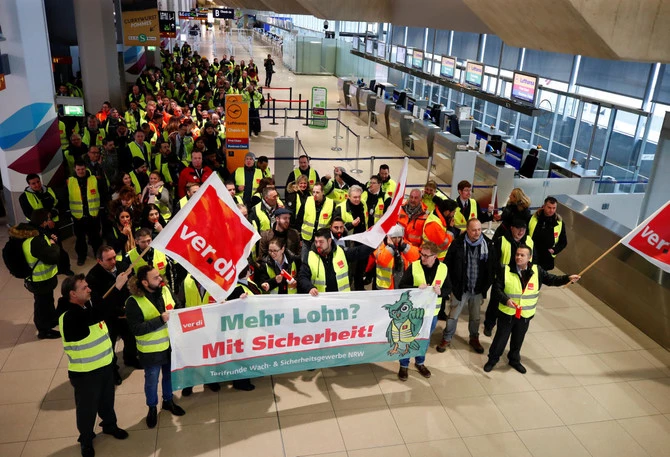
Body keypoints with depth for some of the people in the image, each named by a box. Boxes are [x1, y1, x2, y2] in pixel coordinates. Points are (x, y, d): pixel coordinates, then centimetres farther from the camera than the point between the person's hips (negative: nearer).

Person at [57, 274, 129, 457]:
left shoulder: (89, 306, -4)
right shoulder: (70, 317, -30)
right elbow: (96, 315, -39)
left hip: (104, 364, 7)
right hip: (85, 372, -7)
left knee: (107, 399, 26)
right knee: (87, 407, 14)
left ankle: (110, 425, 50)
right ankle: (86, 439, 38)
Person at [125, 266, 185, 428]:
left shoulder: (165, 290, -7)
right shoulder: (134, 301, -23)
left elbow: (175, 309, 9)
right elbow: (136, 328, -26)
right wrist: (161, 319, -32)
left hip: (170, 344, 5)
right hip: (151, 350, -5)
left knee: (169, 375, 23)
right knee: (151, 380, 15)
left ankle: (168, 401, 47)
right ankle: (152, 408, 39)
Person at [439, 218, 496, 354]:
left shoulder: (487, 244, -6)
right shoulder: (458, 244, -13)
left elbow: (492, 266, 4)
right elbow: (448, 265, -6)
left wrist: (486, 285, 2)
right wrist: (453, 284, -6)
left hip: (478, 289, 2)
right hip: (460, 287, -2)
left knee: (475, 317, 17)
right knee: (453, 316, 7)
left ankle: (474, 339, 37)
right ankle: (447, 339, 25)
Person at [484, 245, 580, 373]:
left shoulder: (537, 271, -7)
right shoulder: (506, 270, -14)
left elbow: (552, 280, -4)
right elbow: (497, 288, -11)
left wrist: (568, 278, -19)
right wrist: (506, 300, -26)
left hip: (525, 315, 2)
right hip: (507, 313, -2)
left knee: (518, 339, 20)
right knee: (501, 338, 11)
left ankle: (514, 360, 43)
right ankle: (492, 359, 32)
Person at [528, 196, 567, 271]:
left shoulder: (559, 223, 1)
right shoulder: (533, 218, -2)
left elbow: (563, 242, 10)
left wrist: (554, 250, -7)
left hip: (546, 260, 0)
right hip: (530, 257, 0)